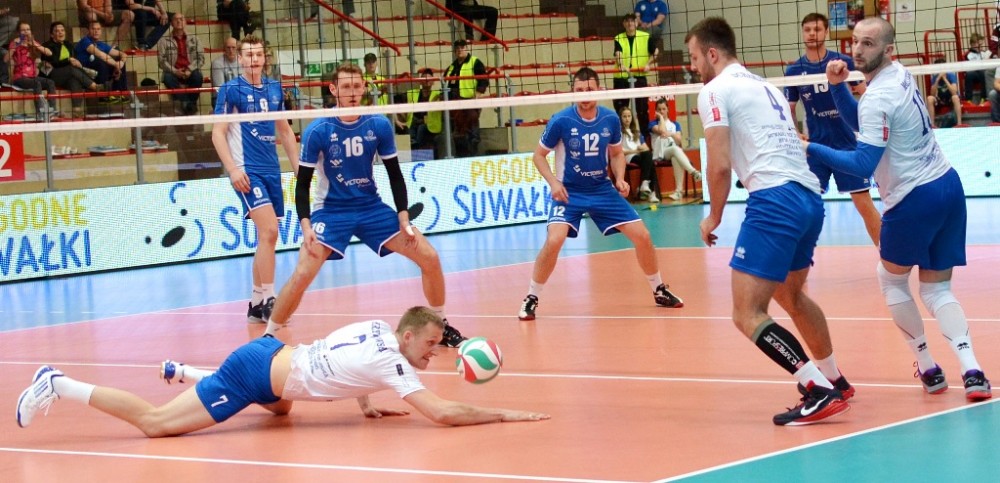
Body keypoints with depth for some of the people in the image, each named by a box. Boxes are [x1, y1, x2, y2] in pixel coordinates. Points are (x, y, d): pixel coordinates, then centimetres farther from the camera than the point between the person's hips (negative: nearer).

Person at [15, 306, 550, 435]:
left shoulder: (377, 328, 7)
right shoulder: (391, 363, -19)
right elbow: (445, 413, -25)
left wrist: (366, 404, 16)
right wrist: (505, 414, -17)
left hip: (264, 353, 10)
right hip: (254, 373, -10)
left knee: (280, 408, 42)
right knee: (155, 423, -6)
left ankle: (182, 371, 40)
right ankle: (59, 385, -1)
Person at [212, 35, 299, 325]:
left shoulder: (274, 88, 13)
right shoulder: (231, 89, -3)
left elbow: (284, 130, 22)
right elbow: (218, 132, -6)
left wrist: (298, 166, 17)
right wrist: (232, 169, -16)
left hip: (272, 170, 6)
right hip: (247, 170, -6)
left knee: (267, 237, 7)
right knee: (269, 230, -19)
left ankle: (256, 304, 15)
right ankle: (268, 300, -17)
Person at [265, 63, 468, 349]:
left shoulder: (379, 126, -6)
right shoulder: (318, 131, -14)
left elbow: (395, 175, 4)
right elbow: (303, 183, -9)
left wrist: (404, 220, -3)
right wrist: (306, 226, -20)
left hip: (373, 209, 3)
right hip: (332, 211, -3)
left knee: (430, 258, -4)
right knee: (302, 275, -22)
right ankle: (268, 337, -5)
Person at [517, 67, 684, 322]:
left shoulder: (611, 119, -6)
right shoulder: (561, 121, -16)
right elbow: (538, 155, -4)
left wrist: (619, 178, -6)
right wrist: (553, 182, -17)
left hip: (602, 189, 3)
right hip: (568, 192, -3)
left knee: (642, 236, -1)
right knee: (554, 240, -26)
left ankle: (659, 291, 22)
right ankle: (531, 298, -8)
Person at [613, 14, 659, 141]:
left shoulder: (646, 37, 4)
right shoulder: (619, 39, 2)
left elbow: (655, 52, 4)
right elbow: (617, 55, -13)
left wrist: (649, 64, -13)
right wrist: (621, 65, -33)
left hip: (639, 77, 0)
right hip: (621, 78, 0)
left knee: (642, 109, 1)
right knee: (620, 109, 3)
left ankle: (646, 136, 9)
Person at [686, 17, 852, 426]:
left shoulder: (716, 90, -1)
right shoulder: (766, 87, 24)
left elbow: (720, 166, -8)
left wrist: (714, 217, 5)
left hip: (775, 200, -9)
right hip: (810, 196, 9)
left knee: (748, 315, -9)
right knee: (790, 294, 30)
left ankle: (820, 391, -19)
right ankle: (835, 380, 38)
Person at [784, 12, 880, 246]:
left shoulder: (844, 62, -4)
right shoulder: (794, 71, 1)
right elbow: (789, 109, 9)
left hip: (848, 144, -2)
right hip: (816, 146, 2)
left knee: (864, 204, 1)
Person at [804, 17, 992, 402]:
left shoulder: (878, 99, -18)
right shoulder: (900, 75, 10)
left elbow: (863, 165, -23)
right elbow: (861, 124, 20)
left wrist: (811, 149, -18)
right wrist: (838, 85, 8)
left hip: (914, 200, -8)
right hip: (948, 185, 8)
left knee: (892, 280, 15)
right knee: (936, 290, 9)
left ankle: (928, 367, 16)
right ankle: (971, 370, -10)